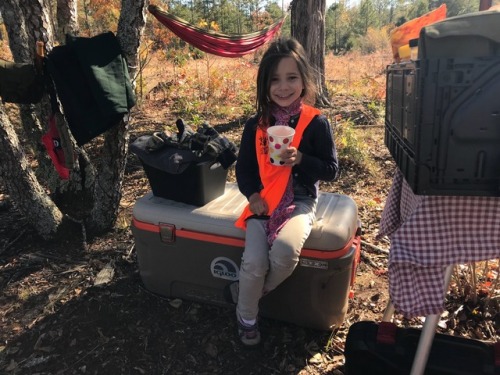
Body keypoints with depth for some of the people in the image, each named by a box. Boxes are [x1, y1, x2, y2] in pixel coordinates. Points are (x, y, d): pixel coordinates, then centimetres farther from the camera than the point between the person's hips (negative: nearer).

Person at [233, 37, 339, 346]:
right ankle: (246, 318, 14)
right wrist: (252, 196, -8)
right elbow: (244, 167, 10)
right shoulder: (256, 125, 2)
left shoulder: (316, 123, -5)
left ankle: (256, 291, 5)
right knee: (254, 262, -17)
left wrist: (300, 159, -20)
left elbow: (331, 170, -2)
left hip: (300, 202, -2)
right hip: (264, 202, 2)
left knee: (285, 250, -30)